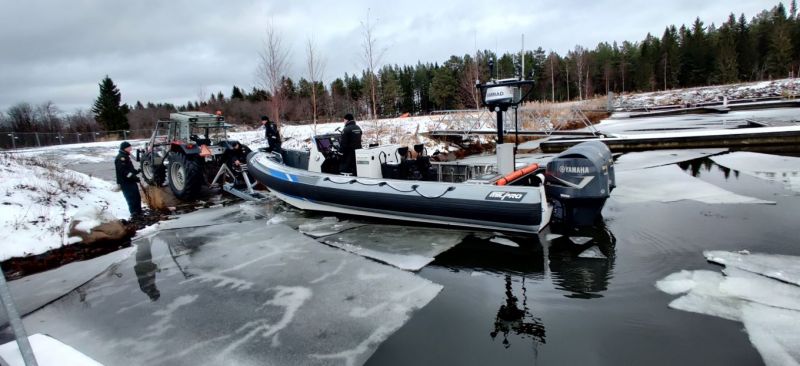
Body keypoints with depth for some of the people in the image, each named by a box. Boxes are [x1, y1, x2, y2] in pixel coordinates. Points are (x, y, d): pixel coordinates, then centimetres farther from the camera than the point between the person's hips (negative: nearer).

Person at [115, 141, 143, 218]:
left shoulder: (125, 156, 19)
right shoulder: (121, 158, -14)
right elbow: (123, 171, -23)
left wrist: (137, 171, 12)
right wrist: (133, 177, -26)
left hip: (130, 181, 10)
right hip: (125, 182, -10)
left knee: (137, 196, 13)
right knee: (131, 197, -10)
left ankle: (138, 211, 21)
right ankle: (134, 212, -9)